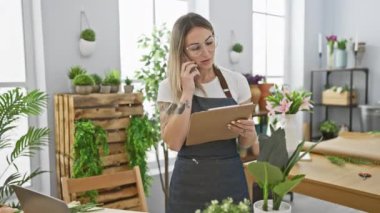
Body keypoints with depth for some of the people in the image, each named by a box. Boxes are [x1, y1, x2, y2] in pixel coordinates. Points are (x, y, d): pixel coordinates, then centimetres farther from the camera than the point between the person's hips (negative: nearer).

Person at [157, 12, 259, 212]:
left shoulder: (237, 81, -1)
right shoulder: (169, 87, -5)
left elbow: (246, 143, 5)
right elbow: (173, 142, -16)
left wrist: (248, 133, -16)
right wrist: (187, 92, -19)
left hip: (231, 181, 2)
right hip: (190, 184, -1)